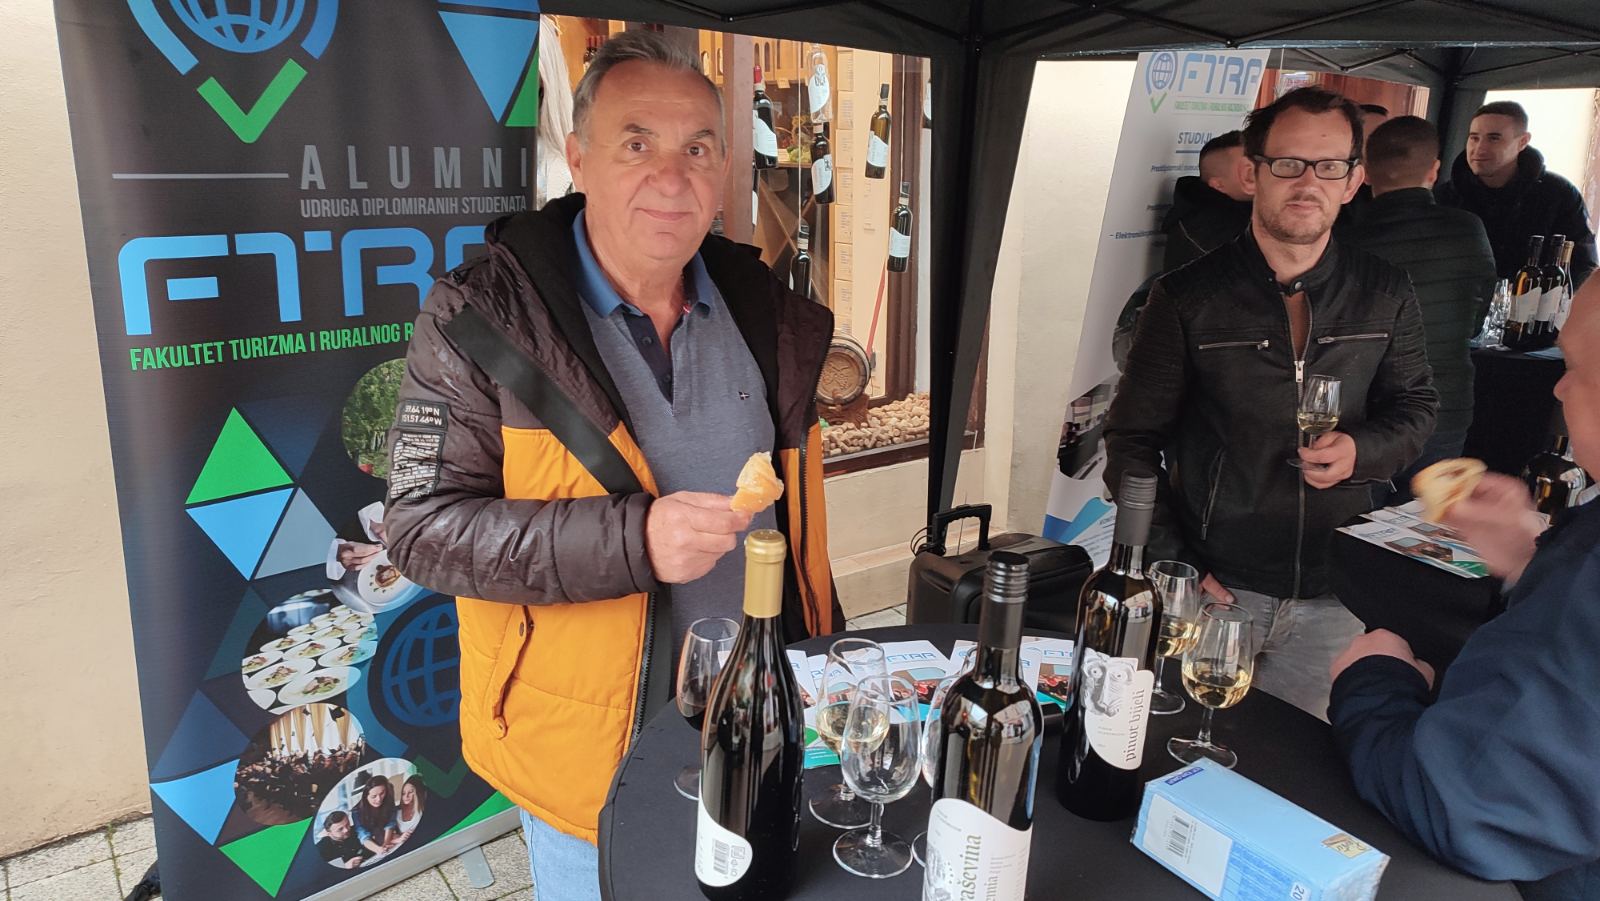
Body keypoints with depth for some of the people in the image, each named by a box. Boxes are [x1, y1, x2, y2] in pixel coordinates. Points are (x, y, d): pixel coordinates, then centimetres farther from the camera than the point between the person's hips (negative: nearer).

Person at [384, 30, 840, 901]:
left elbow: (798, 516, 8)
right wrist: (633, 539, -31)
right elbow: (421, 527, -19)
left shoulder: (767, 313, 0)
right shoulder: (481, 320, -15)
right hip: (591, 762, -4)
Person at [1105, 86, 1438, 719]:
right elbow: (1133, 441, -3)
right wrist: (1169, 567, -10)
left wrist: (1362, 451, -8)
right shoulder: (1186, 298, -6)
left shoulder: (1386, 297, 3)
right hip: (1215, 585, -2)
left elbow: (1416, 406, 16)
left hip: (1334, 596, 3)